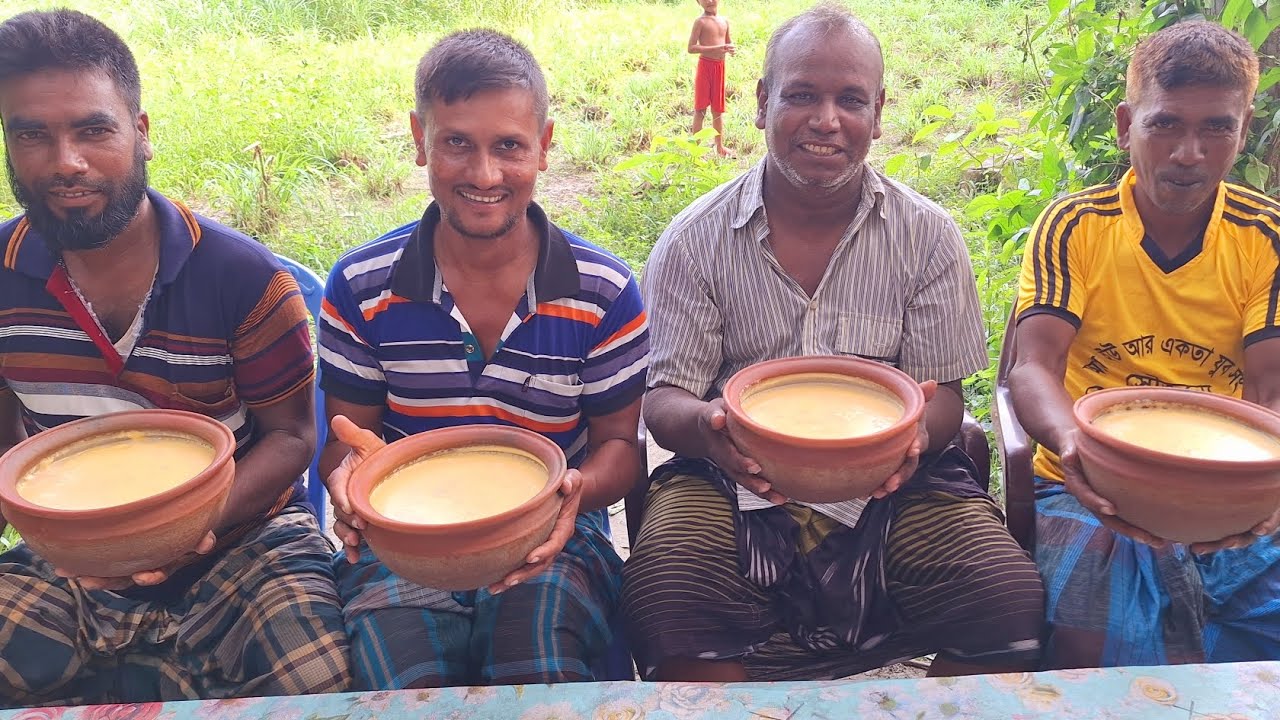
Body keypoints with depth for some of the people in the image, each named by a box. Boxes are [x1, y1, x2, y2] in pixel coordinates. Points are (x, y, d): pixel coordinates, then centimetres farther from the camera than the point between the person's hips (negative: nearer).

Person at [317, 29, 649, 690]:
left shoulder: (604, 293, -4)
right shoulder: (360, 288, -1)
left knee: (543, 686, -30)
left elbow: (621, 442, 4)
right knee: (409, 695, -28)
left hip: (549, 542, 0)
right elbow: (349, 433, 7)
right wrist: (348, 475, -19)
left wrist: (576, 490, -21)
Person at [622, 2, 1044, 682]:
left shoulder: (928, 235, 3)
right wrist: (704, 424, -28)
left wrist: (918, 431, -23)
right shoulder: (696, 239, -1)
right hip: (736, 480, -1)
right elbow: (664, 399, -3)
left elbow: (944, 393, 2)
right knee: (661, 599, -28)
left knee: (1012, 598, -20)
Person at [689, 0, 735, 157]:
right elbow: (691, 48, -16)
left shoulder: (724, 22, 8)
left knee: (718, 109, 13)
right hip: (705, 66, -6)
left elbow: (728, 42, 22)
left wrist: (731, 49, -2)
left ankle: (720, 146, 21)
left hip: (720, 67, 6)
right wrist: (715, 48, -24)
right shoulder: (700, 21, -9)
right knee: (700, 109, 0)